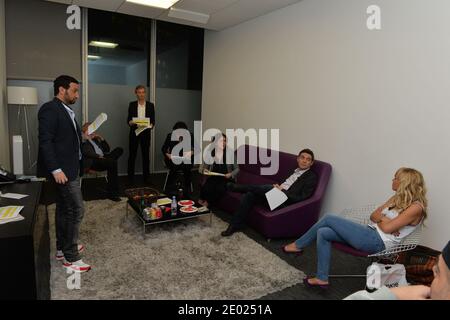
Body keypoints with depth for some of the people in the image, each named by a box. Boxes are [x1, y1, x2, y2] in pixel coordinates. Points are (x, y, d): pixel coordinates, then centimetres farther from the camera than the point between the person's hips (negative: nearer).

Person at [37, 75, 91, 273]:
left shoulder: (66, 110, 15)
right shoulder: (50, 109, -14)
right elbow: (45, 141, -20)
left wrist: (83, 135, 7)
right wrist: (55, 170, -23)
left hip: (70, 168, 10)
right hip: (62, 170, -10)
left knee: (64, 209, 17)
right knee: (76, 210, -7)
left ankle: (62, 248, 31)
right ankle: (70, 258, 4)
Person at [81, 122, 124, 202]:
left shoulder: (95, 139, 30)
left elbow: (107, 150, 27)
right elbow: (86, 152, -13)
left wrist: (102, 139, 16)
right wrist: (98, 156, -20)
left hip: (102, 159, 8)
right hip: (93, 162, -8)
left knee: (119, 150, -12)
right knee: (112, 163, -35)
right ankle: (112, 194, -31)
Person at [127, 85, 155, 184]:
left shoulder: (150, 105, 5)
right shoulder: (132, 104, 4)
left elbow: (153, 120, 4)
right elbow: (128, 120, 3)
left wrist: (151, 125, -17)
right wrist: (131, 122, -19)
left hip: (146, 133, 1)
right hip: (134, 133, 0)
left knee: (146, 155, 5)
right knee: (132, 155, 1)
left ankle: (146, 177, 14)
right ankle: (130, 178, 9)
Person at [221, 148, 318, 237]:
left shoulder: (312, 177, -2)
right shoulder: (295, 171, 21)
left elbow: (302, 198, -12)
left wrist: (282, 191, -16)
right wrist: (278, 187, -2)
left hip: (285, 199, -7)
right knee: (250, 194, -14)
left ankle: (233, 187, -5)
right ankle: (236, 224, -6)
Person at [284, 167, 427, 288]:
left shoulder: (416, 207, -10)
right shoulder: (398, 198, 18)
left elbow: (387, 228, -17)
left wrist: (379, 217, 3)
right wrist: (383, 219, -5)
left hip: (377, 242, -9)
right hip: (370, 234, 9)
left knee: (329, 219, -12)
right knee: (323, 233, -7)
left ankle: (297, 245, 5)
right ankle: (322, 278, 0)